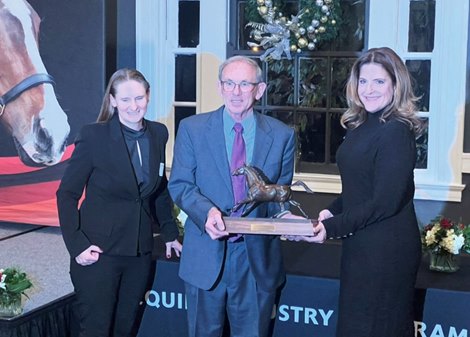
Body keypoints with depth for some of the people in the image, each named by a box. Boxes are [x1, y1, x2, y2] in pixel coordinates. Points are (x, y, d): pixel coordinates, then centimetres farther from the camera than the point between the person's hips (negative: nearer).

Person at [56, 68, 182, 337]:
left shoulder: (159, 134, 5)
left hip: (140, 252, 5)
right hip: (99, 252, -4)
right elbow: (67, 194, -7)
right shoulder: (94, 136, -10)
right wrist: (76, 244, -14)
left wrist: (170, 233, 17)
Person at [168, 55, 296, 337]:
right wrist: (207, 211, -21)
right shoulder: (192, 128, 0)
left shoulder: (282, 135, 2)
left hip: (258, 258, 1)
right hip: (206, 255, 0)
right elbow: (180, 185, -1)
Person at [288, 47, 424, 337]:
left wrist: (333, 228, -17)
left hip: (385, 249, -9)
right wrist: (333, 211, 1)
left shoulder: (396, 131, -17)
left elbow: (385, 202, -20)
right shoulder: (360, 126, 9)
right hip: (361, 244, 9)